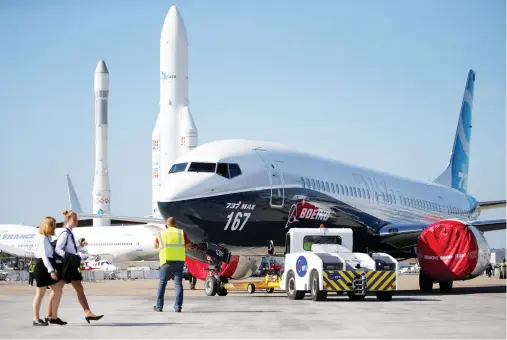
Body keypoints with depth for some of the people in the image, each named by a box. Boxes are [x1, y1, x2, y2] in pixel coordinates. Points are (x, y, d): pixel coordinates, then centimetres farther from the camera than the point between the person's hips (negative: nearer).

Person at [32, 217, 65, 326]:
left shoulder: (47, 238, 14)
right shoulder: (42, 238, -13)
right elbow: (44, 255, -20)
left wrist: (53, 269, 15)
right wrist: (51, 270, -23)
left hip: (49, 268, 9)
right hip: (42, 267, -9)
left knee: (58, 291, 6)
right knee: (40, 294, 0)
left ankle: (54, 317, 10)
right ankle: (36, 319, 8)